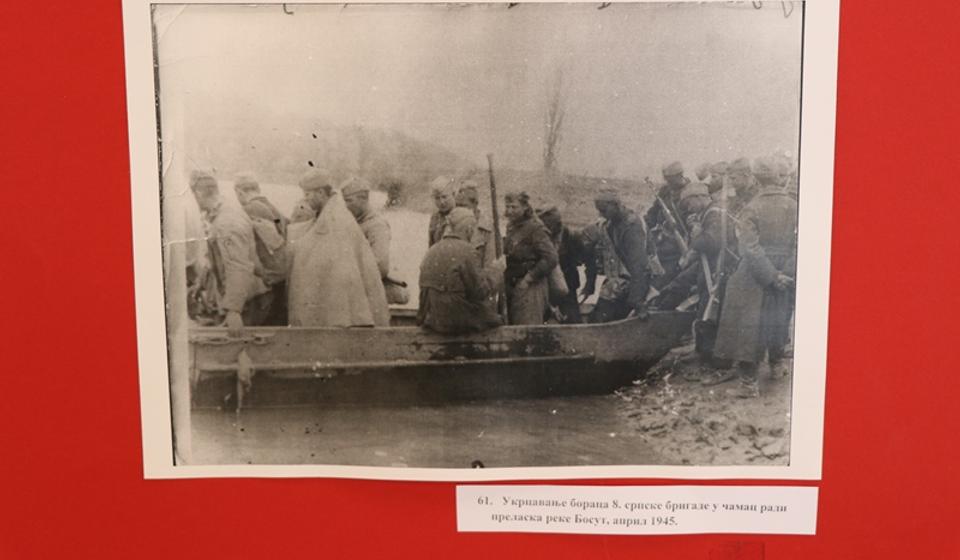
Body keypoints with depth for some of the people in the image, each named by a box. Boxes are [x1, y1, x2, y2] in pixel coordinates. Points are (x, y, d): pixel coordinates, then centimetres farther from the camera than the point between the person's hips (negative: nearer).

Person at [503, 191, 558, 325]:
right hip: (512, 288, 8)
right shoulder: (511, 229, 13)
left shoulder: (535, 228, -10)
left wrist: (529, 278, -16)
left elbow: (550, 258, -17)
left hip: (530, 288, -8)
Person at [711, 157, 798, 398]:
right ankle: (776, 363, 43)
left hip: (755, 276, -4)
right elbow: (798, 243, -9)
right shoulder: (793, 206, -3)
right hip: (786, 274, 4)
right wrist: (786, 273, -10)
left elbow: (751, 248, -19)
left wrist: (772, 276, -14)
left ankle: (749, 381, 2)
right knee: (779, 321, 23)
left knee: (749, 326, 2)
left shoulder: (751, 209, -13)